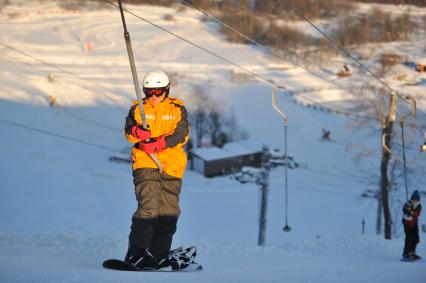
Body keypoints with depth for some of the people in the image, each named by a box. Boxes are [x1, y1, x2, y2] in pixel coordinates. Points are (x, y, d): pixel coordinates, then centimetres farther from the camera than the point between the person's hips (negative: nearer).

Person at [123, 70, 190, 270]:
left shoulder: (177, 109, 7)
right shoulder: (138, 108, 10)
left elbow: (181, 135, -5)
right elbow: (128, 130, 0)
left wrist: (158, 144, -20)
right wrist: (137, 132, -25)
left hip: (171, 166, 2)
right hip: (144, 164, -2)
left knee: (168, 212, 3)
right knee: (148, 207, -18)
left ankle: (158, 255, 11)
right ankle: (135, 254, -19)